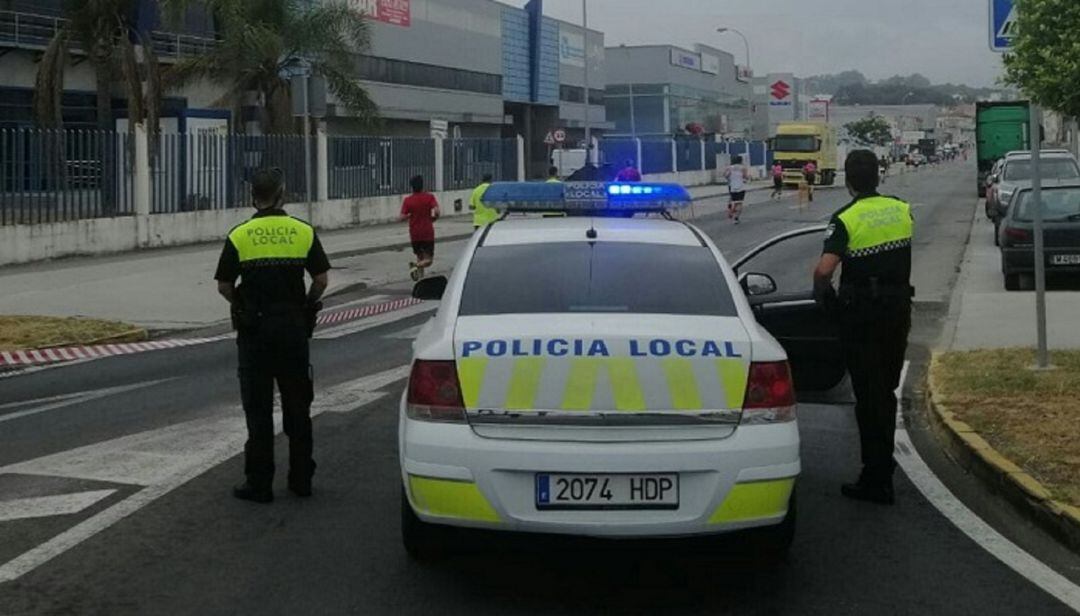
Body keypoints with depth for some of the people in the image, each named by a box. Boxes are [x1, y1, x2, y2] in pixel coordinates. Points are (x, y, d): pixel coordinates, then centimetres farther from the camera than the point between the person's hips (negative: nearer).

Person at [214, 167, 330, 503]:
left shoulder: (239, 236, -5)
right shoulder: (304, 232, -1)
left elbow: (224, 286, -1)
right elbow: (321, 280, 0)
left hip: (255, 328, -1)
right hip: (294, 327, 2)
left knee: (258, 409, 3)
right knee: (297, 406, 11)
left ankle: (259, 484, 5)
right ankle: (301, 478, 16)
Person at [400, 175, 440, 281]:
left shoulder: (408, 200, -2)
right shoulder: (429, 197, -6)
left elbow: (402, 217, -8)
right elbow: (436, 211, -18)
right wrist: (434, 218, 3)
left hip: (414, 234, 2)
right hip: (428, 233, -2)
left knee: (420, 257, 18)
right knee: (428, 259, 2)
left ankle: (420, 278, 8)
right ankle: (416, 265, -26)